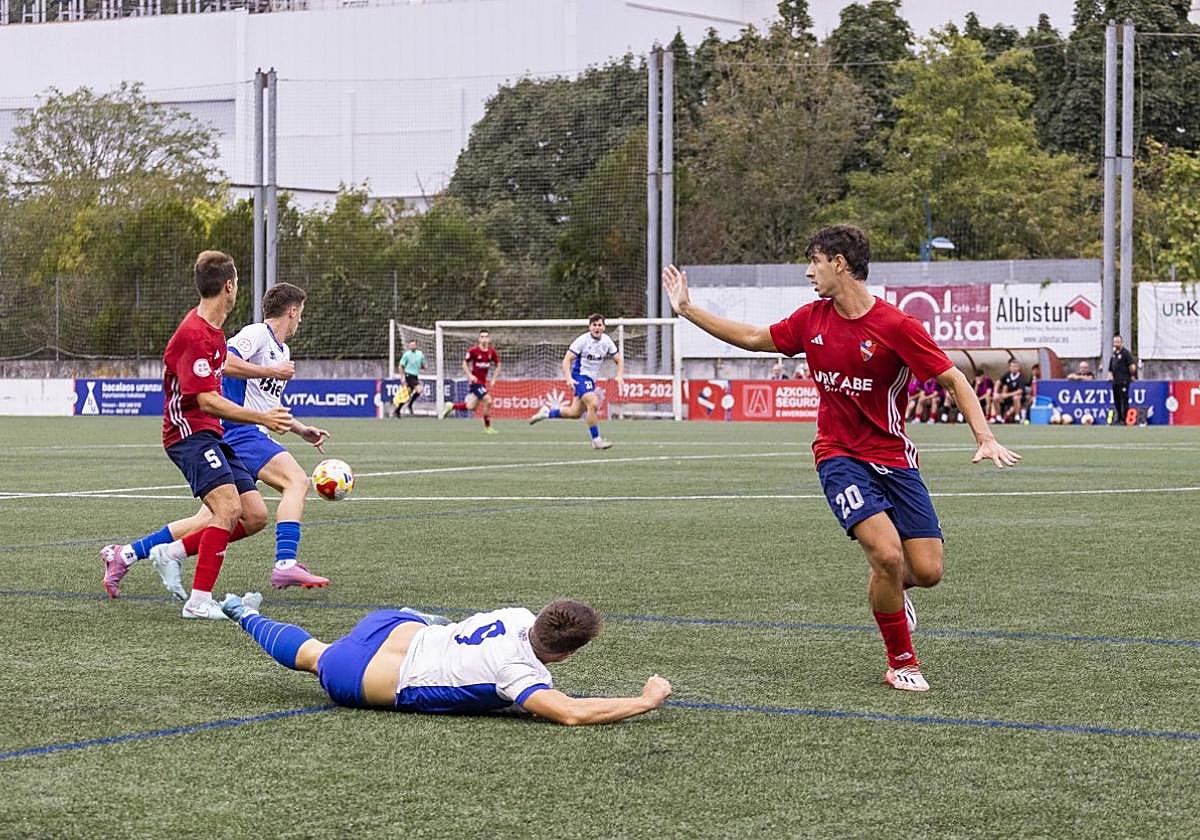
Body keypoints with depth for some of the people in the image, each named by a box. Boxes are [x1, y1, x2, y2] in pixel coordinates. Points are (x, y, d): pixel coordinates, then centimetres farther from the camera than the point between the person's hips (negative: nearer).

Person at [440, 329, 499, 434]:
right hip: (475, 381, -6)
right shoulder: (473, 350, -12)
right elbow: (465, 363, -2)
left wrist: (494, 379, 3)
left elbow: (498, 365, 13)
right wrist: (470, 375, -16)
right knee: (488, 401, -17)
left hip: (483, 382, 6)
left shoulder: (492, 352, 0)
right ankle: (487, 427, -4)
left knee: (470, 407, 10)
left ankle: (451, 406, 33)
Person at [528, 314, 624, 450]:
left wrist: (619, 376, -6)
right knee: (593, 404, -25)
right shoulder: (583, 340, -16)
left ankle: (547, 412, 33)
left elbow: (619, 358, 11)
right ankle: (596, 440, -16)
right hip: (580, 376, -7)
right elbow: (566, 360, -16)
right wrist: (569, 379, -30)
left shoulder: (606, 341, 0)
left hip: (591, 379, 7)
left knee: (575, 412, 11)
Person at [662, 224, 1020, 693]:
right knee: (887, 554, -21)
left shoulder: (895, 325, -13)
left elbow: (953, 380, -10)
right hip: (839, 456, 1)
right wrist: (687, 310, 16)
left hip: (893, 457, -1)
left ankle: (888, 590, 33)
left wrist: (985, 438, -21)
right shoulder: (812, 319, 0)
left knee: (927, 571, -6)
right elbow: (753, 338, 16)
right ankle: (901, 664, -2)